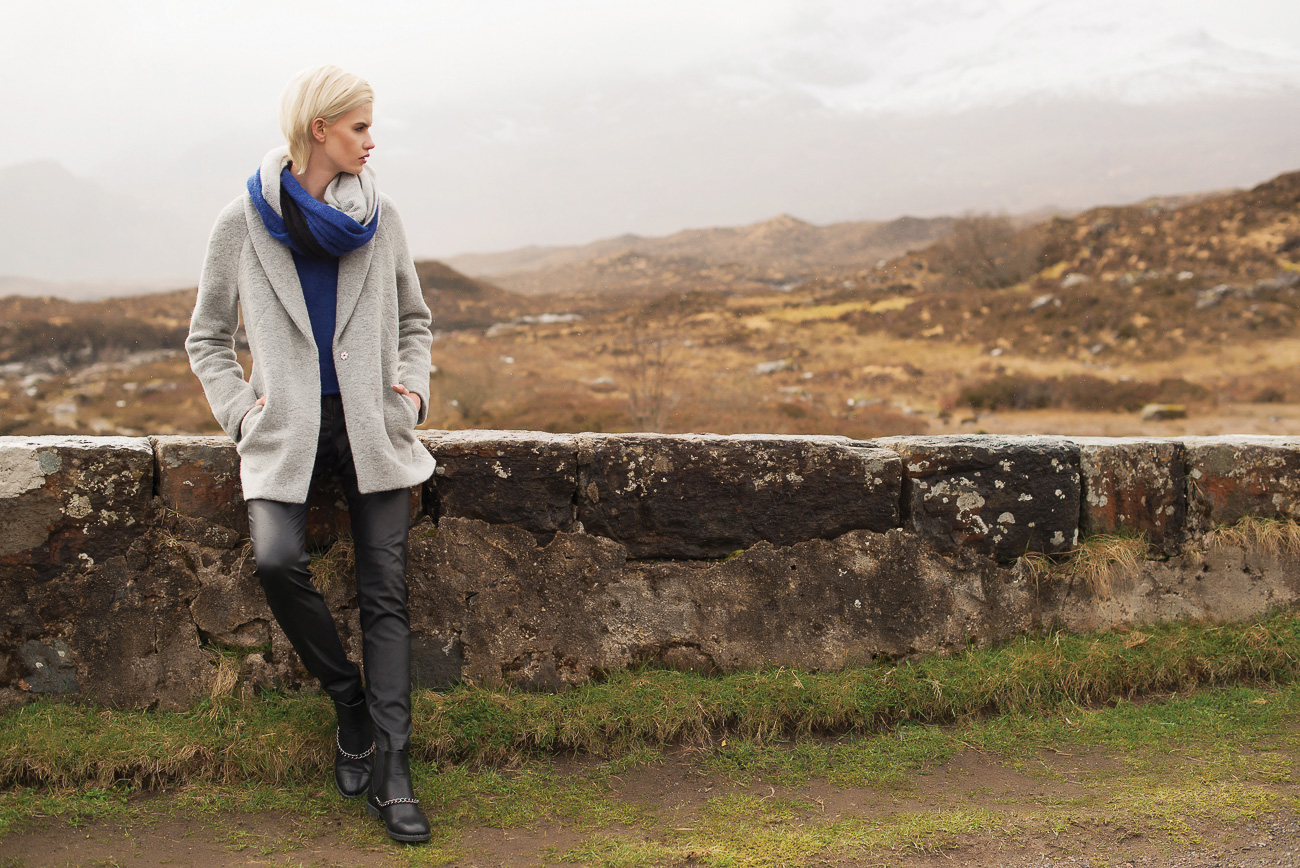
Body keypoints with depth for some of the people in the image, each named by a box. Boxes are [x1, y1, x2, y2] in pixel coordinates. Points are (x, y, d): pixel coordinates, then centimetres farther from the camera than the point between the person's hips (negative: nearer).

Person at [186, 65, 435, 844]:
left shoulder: (379, 216, 8)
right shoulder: (245, 221, 2)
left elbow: (413, 320, 20)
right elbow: (208, 337, 11)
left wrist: (414, 387, 3)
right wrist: (240, 408, -4)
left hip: (372, 426, 2)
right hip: (289, 429, -1)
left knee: (386, 590, -8)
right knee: (277, 559, -26)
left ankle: (392, 774, -6)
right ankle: (350, 701, -1)